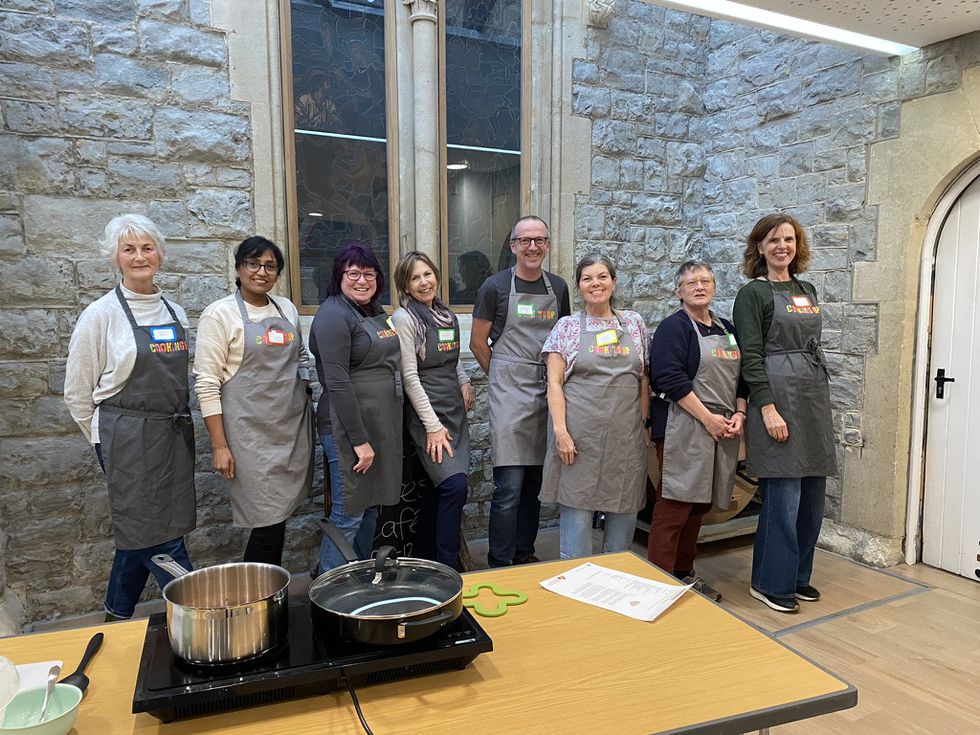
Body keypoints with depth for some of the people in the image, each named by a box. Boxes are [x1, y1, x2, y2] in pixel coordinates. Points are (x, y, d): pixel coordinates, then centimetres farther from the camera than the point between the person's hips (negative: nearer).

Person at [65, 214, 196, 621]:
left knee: (141, 532, 15)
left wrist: (178, 426, 15)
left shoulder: (175, 313, 10)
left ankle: (116, 617, 32)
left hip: (174, 435, 6)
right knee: (159, 536, -4)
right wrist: (105, 440, 1)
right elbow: (77, 391, -3)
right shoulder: (101, 314, -7)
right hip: (128, 440, -6)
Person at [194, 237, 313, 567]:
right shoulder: (219, 314, -5)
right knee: (269, 523, -7)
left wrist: (303, 388, 10)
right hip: (251, 431, -5)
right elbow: (206, 383, -8)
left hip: (294, 426, 5)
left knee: (279, 517, 9)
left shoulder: (287, 308, 12)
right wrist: (219, 446, -11)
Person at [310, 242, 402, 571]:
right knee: (348, 515, -1)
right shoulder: (334, 315, -14)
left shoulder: (375, 311, 12)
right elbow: (337, 383, -20)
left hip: (381, 425, 9)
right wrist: (359, 440, -21)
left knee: (370, 507, 17)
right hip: (349, 428, -9)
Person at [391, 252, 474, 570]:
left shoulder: (447, 315, 12)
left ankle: (425, 557, 25)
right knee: (456, 484, -15)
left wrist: (465, 381, 6)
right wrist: (433, 426, -15)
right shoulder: (404, 318, -10)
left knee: (438, 487, 11)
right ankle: (447, 566, -2)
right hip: (426, 412, -7)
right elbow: (410, 377, -13)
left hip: (456, 410, 7)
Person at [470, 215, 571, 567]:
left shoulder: (558, 287, 10)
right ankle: (501, 563, 8)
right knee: (509, 487, -6)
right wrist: (503, 377, 3)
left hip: (548, 393, 5)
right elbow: (478, 343, 1)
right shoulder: (495, 286, -3)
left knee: (535, 482, 13)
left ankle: (525, 553, 28)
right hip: (509, 394, -5)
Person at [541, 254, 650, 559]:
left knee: (625, 508, 10)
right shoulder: (567, 326, 2)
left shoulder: (634, 323, 10)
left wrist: (643, 422, 8)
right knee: (576, 508, 0)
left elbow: (643, 379, 14)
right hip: (580, 434, -3)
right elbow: (554, 383, -3)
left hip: (626, 434, 3)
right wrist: (560, 430, -12)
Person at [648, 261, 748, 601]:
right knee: (675, 505, -6)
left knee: (700, 504, 12)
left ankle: (684, 572, 24)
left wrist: (739, 414, 2)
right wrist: (709, 418, -16)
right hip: (684, 428, -7)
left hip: (723, 430, 7)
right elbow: (671, 379, -16)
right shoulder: (674, 327, -5)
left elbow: (741, 377, 19)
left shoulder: (726, 329, 18)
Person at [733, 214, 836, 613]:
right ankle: (770, 583, 9)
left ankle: (798, 576, 25)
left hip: (814, 399, 7)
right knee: (783, 496, -6)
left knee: (812, 495, 10)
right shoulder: (753, 293, -5)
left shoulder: (807, 290, 16)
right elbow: (751, 356, -12)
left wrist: (822, 396, 17)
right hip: (778, 397, -7)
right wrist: (768, 408, -18)